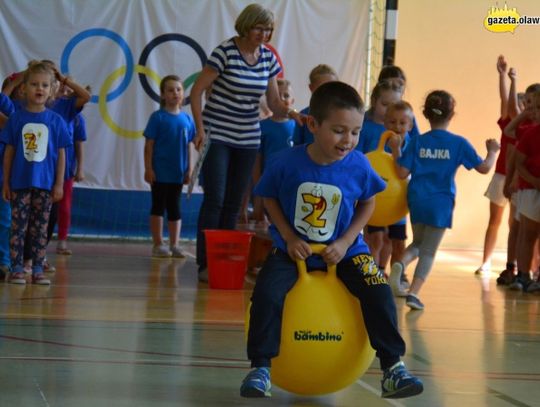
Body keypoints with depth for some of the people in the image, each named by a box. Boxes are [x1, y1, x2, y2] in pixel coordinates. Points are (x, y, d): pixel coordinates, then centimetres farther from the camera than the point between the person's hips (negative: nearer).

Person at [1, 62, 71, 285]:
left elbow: (61, 154, 4)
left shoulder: (56, 120, 1)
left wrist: (59, 184, 0)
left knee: (40, 229, 7)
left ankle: (37, 269, 13)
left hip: (45, 183, 1)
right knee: (18, 226, 0)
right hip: (20, 181, -1)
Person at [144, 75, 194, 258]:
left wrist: (188, 170, 7)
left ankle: (174, 245, 17)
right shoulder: (158, 117, -9)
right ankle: (158, 245, 9)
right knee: (158, 206, 4)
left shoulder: (186, 119, 3)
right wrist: (148, 168, -13)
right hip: (160, 172, -4)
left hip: (178, 172, 4)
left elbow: (187, 146, 8)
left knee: (174, 208, 11)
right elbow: (149, 145, -8)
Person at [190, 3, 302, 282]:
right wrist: (200, 128, -16)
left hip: (248, 139, 5)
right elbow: (196, 91, -9)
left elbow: (274, 102, 8)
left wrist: (291, 113, -13)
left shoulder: (268, 58, 4)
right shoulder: (225, 52, -12)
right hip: (217, 136, -5)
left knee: (234, 204, 8)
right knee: (215, 200, -9)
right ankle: (205, 264, -3)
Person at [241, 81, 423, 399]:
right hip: (294, 249, -1)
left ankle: (393, 367, -5)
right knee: (266, 294, -23)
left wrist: (345, 242, -9)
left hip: (343, 251, 1)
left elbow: (367, 204, 3)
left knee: (379, 293, -17)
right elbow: (270, 199, -1)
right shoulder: (288, 163, -18)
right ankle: (261, 368, -8)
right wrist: (289, 238, -12)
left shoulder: (359, 166, -14)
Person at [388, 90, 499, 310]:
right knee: (428, 251, 7)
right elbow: (484, 167, 0)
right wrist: (492, 151, 19)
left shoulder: (417, 142, -2)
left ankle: (401, 263, -8)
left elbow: (402, 173, -5)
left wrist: (396, 150, 7)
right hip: (441, 203, -2)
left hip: (417, 201, 2)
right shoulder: (459, 143, -6)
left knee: (418, 243, 22)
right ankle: (413, 292, -4)